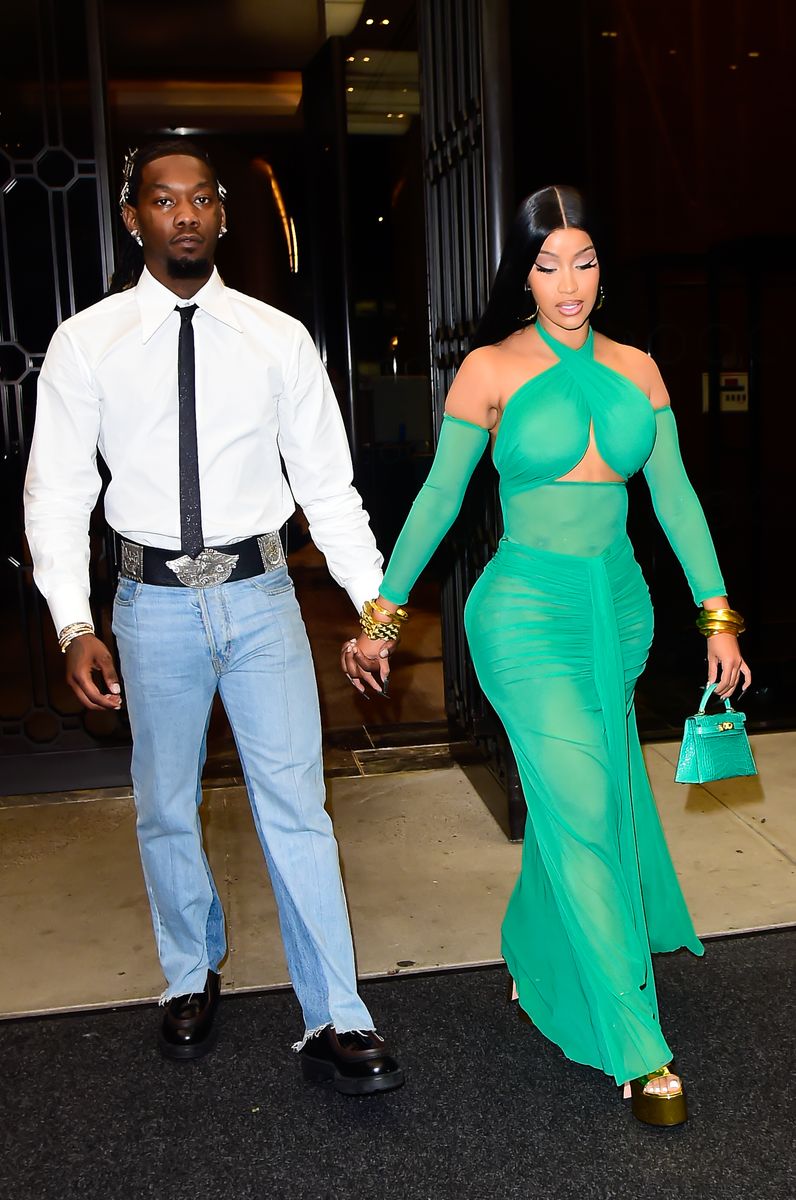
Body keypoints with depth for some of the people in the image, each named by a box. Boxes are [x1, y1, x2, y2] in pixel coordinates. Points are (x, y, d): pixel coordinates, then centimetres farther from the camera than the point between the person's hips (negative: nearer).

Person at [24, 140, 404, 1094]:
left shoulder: (278, 338, 2)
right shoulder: (86, 343, 0)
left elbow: (327, 483, 1)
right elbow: (57, 494, -1)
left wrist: (374, 599, -9)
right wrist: (74, 627, -11)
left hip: (261, 594, 0)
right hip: (154, 600, 1)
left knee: (296, 808, 0)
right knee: (166, 811, 15)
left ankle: (334, 1023, 12)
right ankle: (191, 978, 39)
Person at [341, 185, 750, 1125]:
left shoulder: (635, 370, 8)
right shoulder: (491, 369, -3)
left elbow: (674, 495, 8)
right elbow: (439, 497, -1)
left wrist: (717, 615, 4)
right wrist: (382, 613, 0)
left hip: (618, 608, 5)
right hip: (528, 610, -4)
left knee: (570, 808, 14)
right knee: (583, 815, -6)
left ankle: (538, 967, 40)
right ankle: (636, 1049, 5)